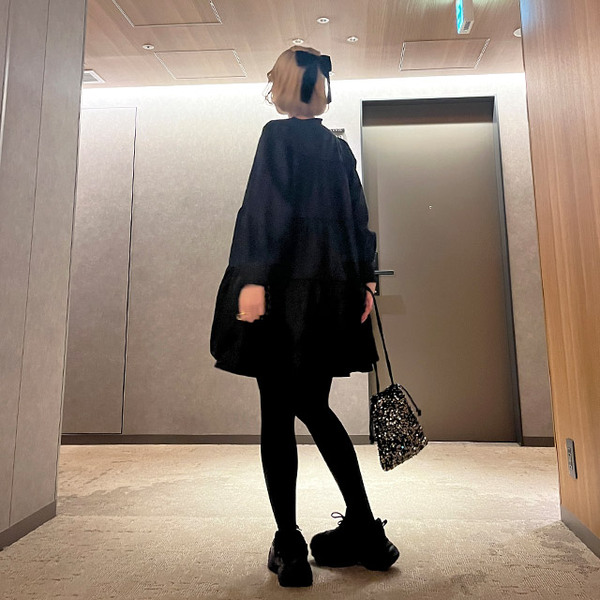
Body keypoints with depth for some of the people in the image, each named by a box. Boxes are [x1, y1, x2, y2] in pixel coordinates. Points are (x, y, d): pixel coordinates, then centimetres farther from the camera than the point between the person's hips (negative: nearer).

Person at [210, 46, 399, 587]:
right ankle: (364, 532, 21)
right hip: (333, 294, 7)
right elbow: (358, 218, 14)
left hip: (287, 291, -6)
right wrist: (364, 281, 14)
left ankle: (289, 549, 10)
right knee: (314, 407, 16)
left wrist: (253, 278, -18)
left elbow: (266, 207, -13)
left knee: (277, 415, 2)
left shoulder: (279, 134, 0)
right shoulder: (340, 147, 18)